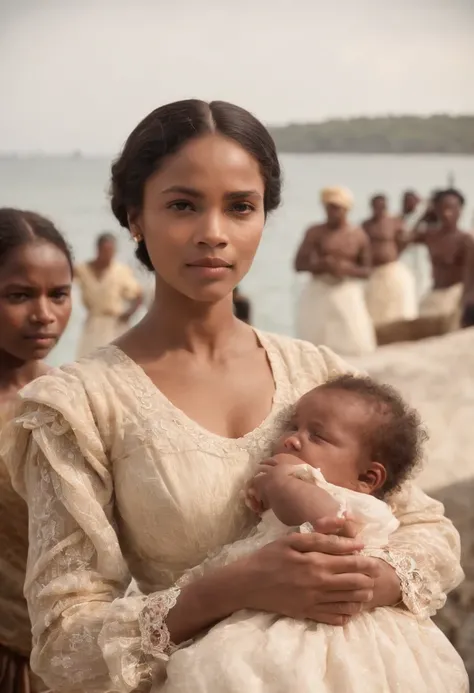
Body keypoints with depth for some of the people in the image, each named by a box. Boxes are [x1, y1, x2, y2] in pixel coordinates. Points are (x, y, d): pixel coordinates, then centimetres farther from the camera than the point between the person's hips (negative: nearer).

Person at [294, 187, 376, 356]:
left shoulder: (358, 235, 4)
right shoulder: (315, 232, 1)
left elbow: (366, 270, 7)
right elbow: (299, 264, -2)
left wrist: (348, 269, -13)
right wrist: (321, 265, -19)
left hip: (348, 295, 1)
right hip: (318, 293, -1)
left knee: (355, 345, -6)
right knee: (316, 344, -1)